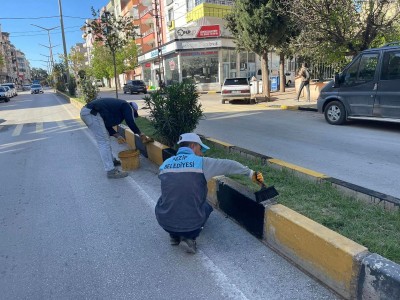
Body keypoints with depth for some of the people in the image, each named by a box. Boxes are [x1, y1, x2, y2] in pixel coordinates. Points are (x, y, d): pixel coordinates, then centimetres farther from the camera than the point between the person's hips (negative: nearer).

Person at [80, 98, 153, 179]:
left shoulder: (116, 106, 29)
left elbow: (107, 124, 26)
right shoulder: (127, 106, 5)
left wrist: (117, 136, 19)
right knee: (104, 142, -9)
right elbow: (131, 123, -2)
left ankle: (111, 160, 35)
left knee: (105, 138, 22)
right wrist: (141, 135, 9)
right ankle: (111, 171, -6)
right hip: (91, 113, -10)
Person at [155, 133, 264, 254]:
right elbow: (228, 165, -1)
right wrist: (251, 173, 12)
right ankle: (189, 237, 8)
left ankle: (174, 235, 20)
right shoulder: (201, 162, -9)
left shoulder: (165, 164, 2)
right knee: (206, 206, 28)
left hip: (164, 221, 3)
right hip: (190, 224, -3)